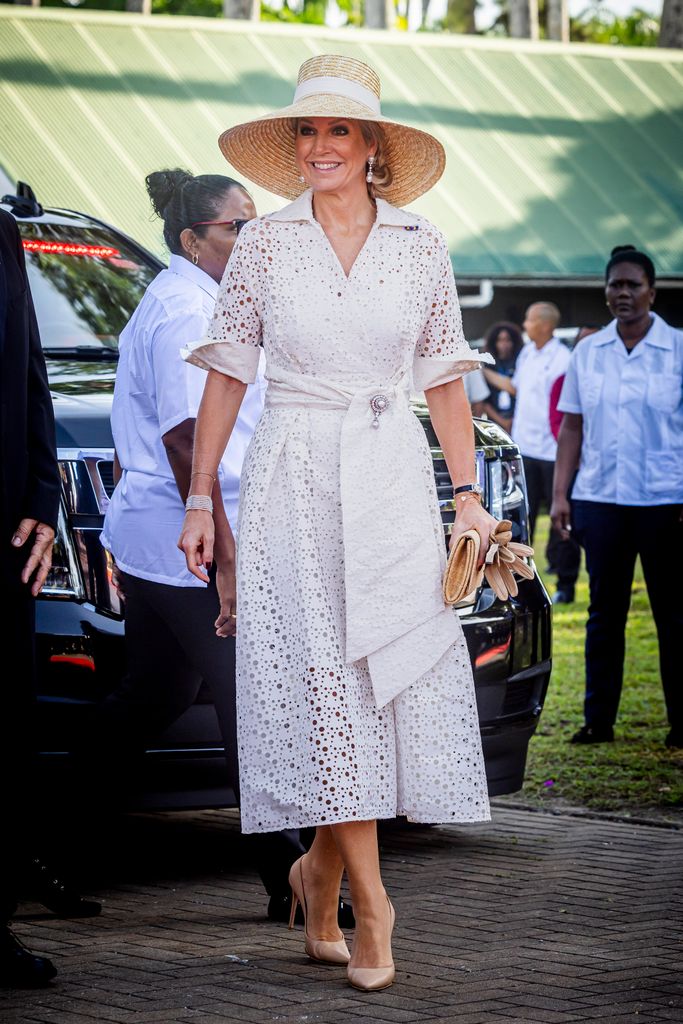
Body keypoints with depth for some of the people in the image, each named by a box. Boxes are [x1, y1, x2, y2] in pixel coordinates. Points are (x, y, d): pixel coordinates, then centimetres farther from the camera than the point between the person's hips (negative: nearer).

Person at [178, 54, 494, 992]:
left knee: (393, 668, -2)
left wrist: (468, 495, 2)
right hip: (293, 480, -1)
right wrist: (201, 500, 1)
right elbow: (227, 376, 5)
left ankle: (322, 867, 18)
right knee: (322, 676, -6)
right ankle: (371, 901, -4)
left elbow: (445, 381, 9)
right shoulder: (262, 245, 3)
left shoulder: (420, 249, 5)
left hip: (393, 477, 1)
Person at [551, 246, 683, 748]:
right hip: (600, 499, 3)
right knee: (605, 612, 8)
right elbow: (572, 427, 12)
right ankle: (599, 721, 13)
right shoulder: (588, 353, 9)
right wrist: (560, 493, 6)